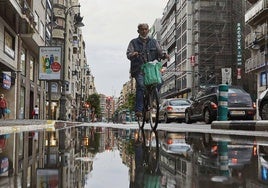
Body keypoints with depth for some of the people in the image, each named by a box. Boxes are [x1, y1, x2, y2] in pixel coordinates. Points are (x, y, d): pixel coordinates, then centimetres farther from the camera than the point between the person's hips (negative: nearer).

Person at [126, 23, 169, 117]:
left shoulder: (153, 42, 19)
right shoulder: (134, 42, 12)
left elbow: (159, 52, 12)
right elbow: (128, 54, 1)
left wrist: (164, 55, -11)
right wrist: (133, 54, -23)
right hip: (139, 69, -2)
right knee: (141, 86, -22)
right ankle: (139, 109, -20)